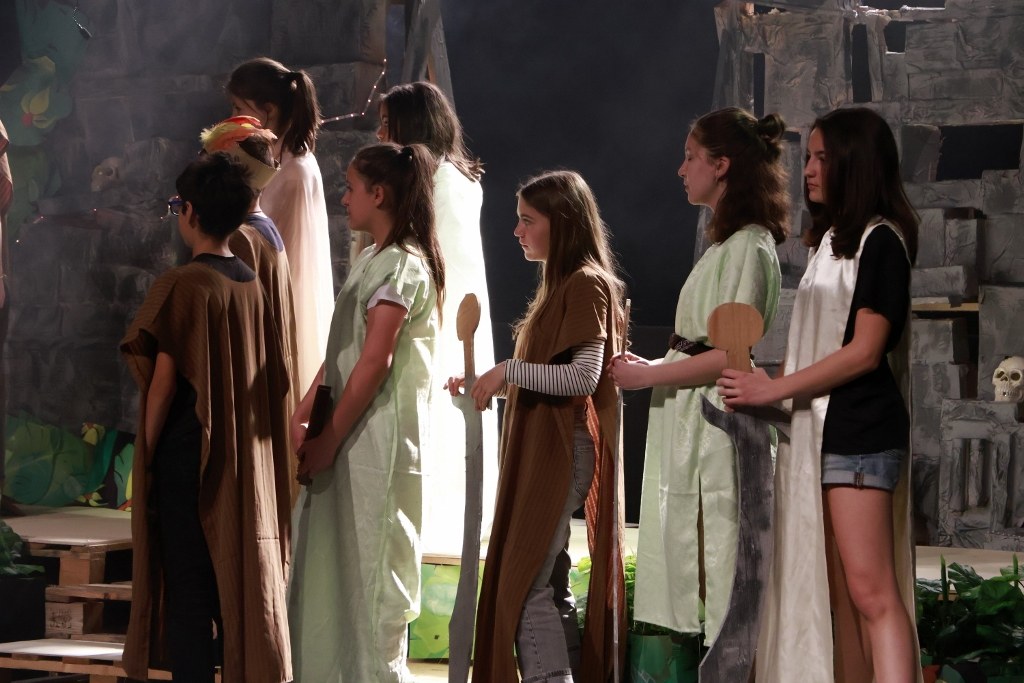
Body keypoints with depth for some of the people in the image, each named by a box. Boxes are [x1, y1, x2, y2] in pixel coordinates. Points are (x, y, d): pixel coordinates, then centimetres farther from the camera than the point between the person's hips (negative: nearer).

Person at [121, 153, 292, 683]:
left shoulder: (182, 285, -13)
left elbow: (164, 380, -14)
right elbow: (273, 378, 7)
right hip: (247, 459, 6)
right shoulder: (254, 285, 5)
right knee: (242, 578, 11)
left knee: (188, 582, -1)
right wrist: (247, 434, 16)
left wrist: (145, 452, -4)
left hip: (189, 455, -6)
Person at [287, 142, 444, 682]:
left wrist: (329, 439, -16)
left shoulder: (401, 264, -13)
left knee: (369, 567, -4)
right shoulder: (372, 259, 16)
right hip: (350, 436, 9)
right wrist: (303, 412, 8)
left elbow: (374, 363, -18)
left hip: (377, 439, -9)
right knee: (330, 564, 11)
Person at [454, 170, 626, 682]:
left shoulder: (587, 284, -10)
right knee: (548, 589, 10)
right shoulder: (560, 284, 20)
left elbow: (583, 376, -20)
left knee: (527, 587, -14)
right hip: (540, 452, 10)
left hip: (563, 454, -10)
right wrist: (491, 385, 12)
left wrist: (509, 370, -18)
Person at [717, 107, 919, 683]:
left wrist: (775, 388, -12)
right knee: (838, 595, 4)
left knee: (871, 591, -15)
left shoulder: (880, 241, -7)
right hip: (819, 429, 9)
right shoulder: (832, 240, 19)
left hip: (859, 430, -9)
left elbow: (865, 351, -13)